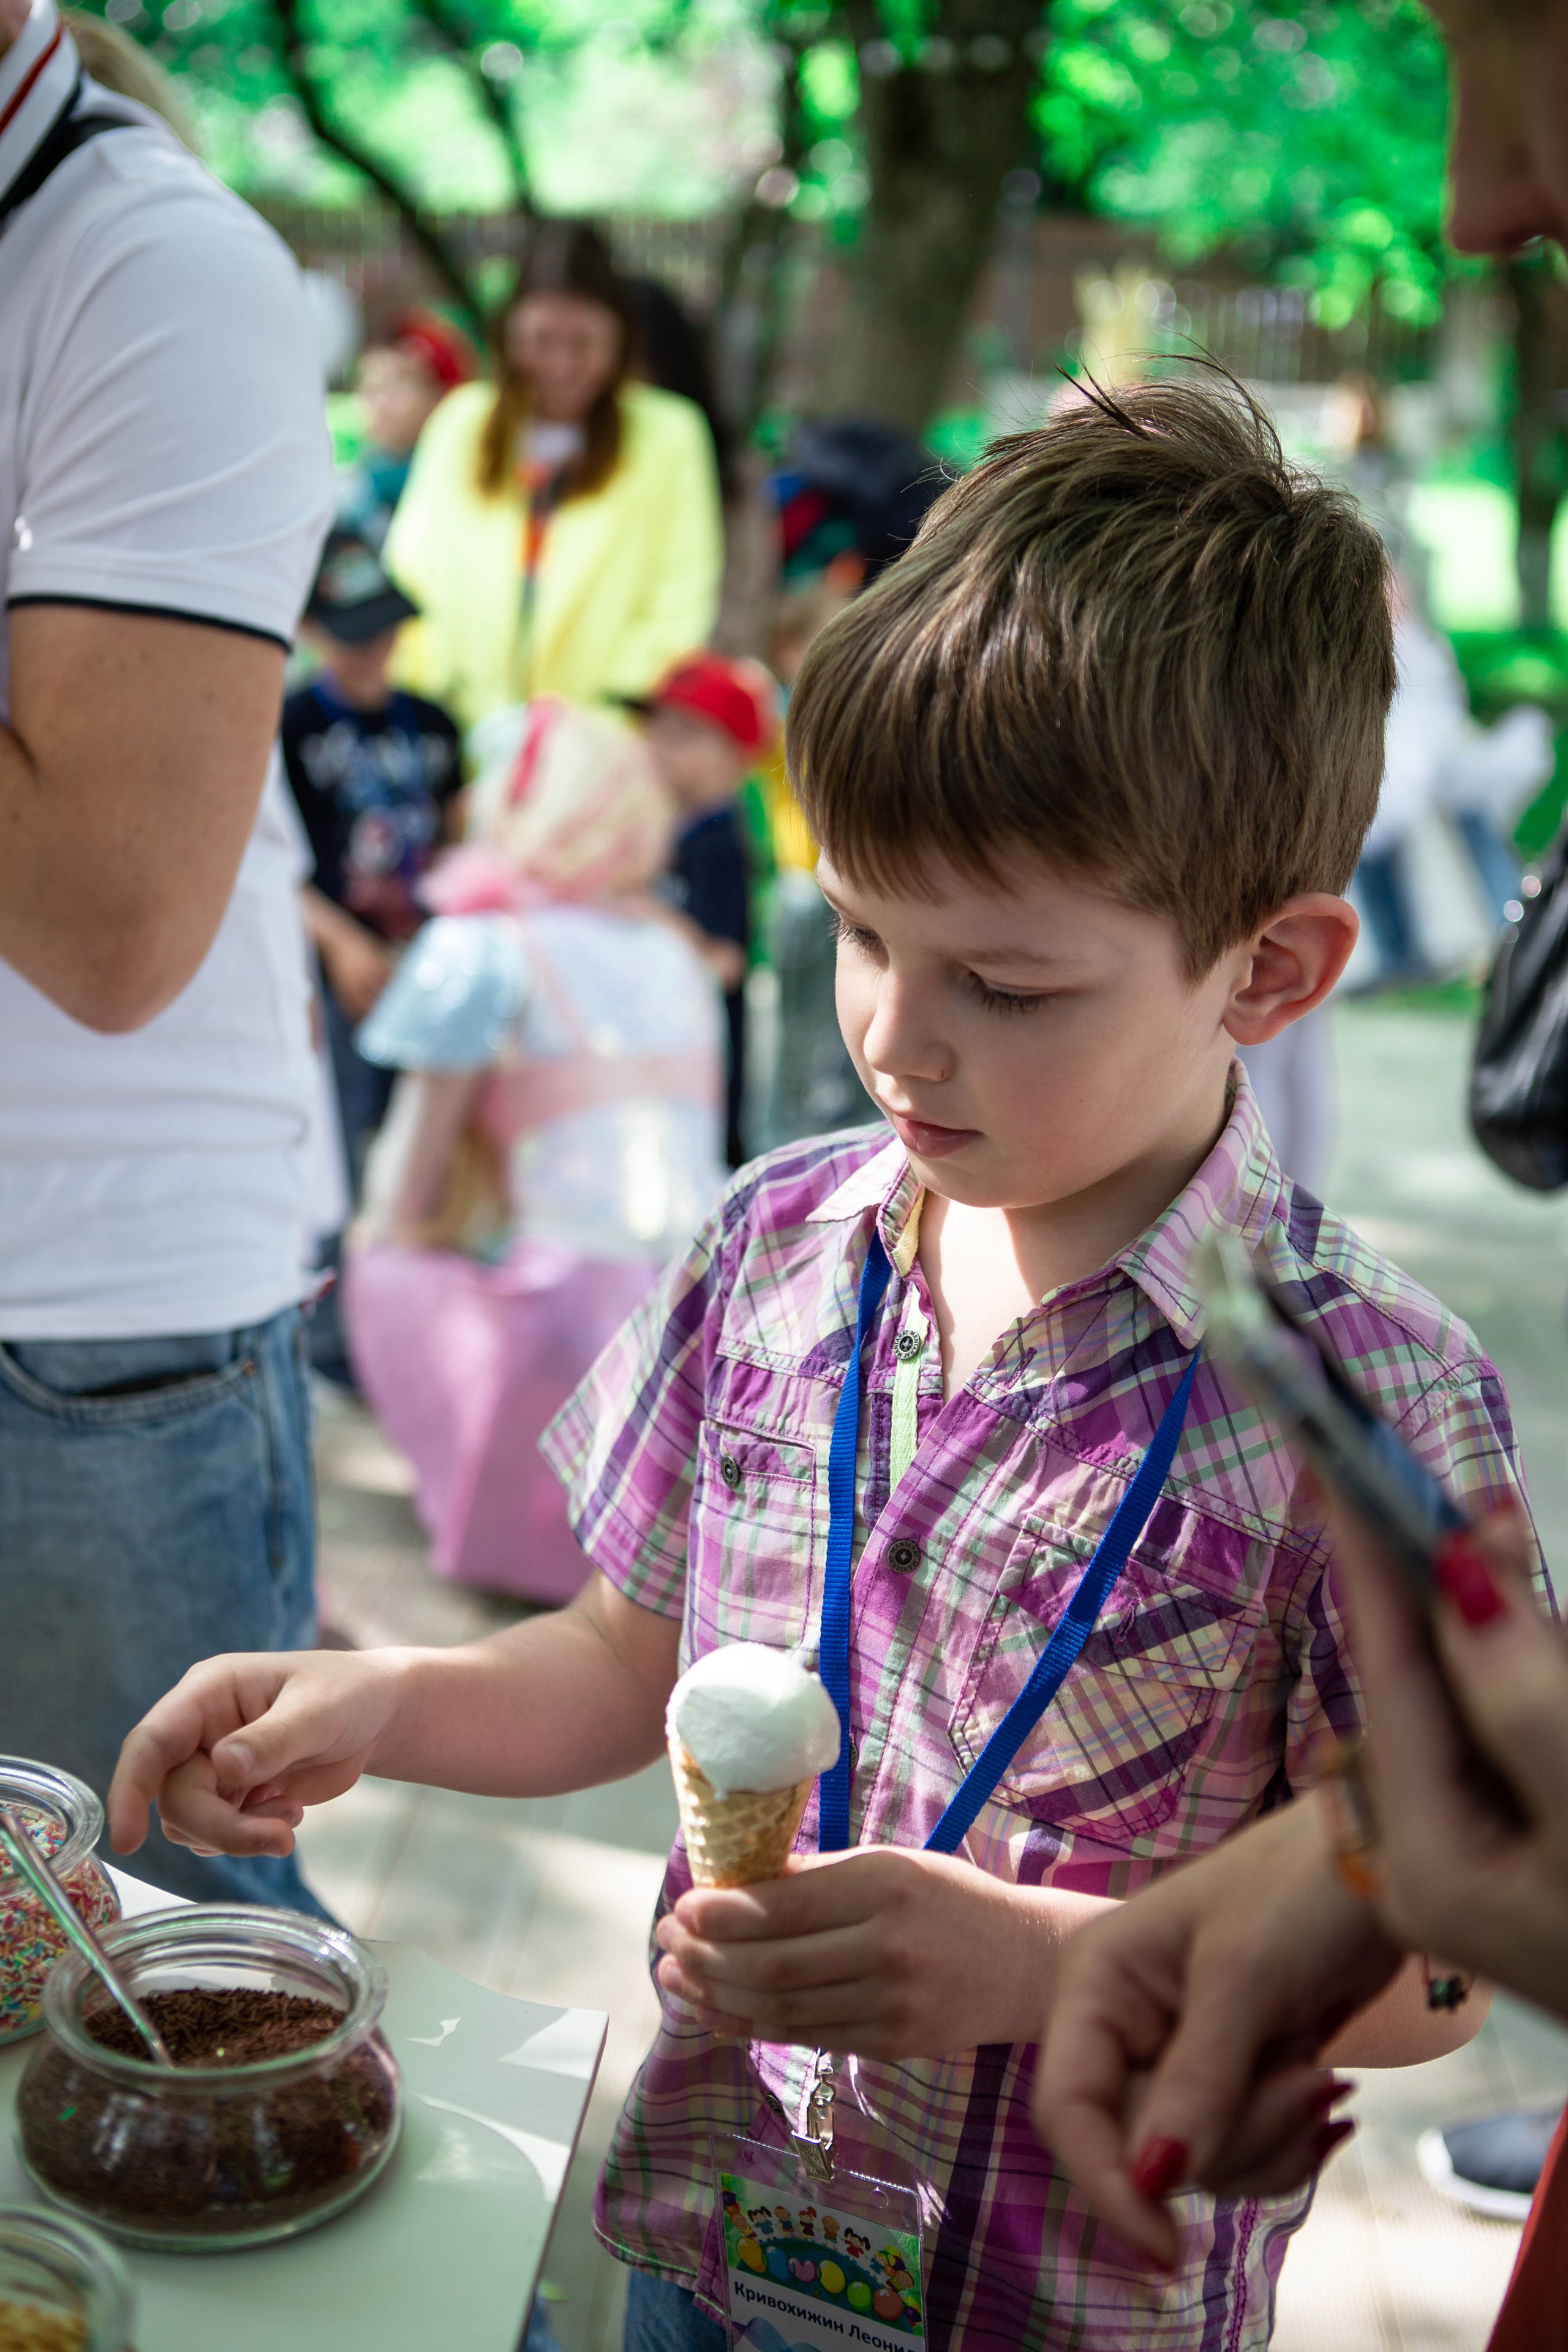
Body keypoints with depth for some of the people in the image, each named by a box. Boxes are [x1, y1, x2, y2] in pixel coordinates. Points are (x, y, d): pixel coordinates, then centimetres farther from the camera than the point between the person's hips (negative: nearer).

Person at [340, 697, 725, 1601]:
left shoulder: (484, 944, -1)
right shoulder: (675, 951, 18)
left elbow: (409, 1201, 3)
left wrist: (380, 1234, 25)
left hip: (580, 1302, -6)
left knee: (389, 1270, 17)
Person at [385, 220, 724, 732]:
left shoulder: (669, 436, 2)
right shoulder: (462, 424, 13)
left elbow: (683, 606, -1)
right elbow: (414, 571, 12)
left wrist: (613, 716, -9)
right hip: (460, 725, 2)